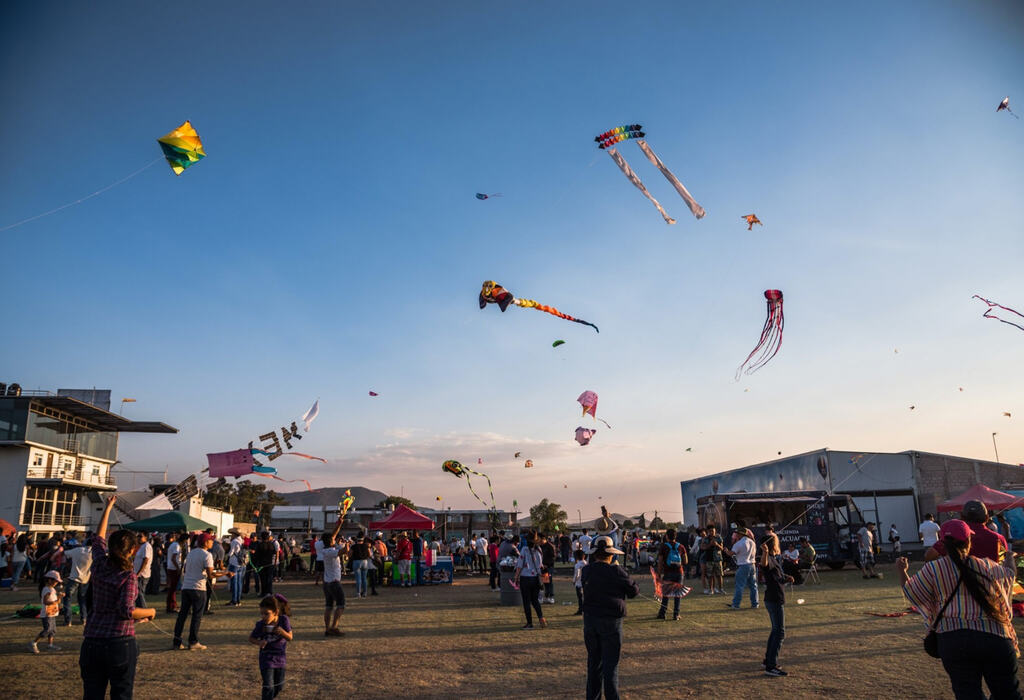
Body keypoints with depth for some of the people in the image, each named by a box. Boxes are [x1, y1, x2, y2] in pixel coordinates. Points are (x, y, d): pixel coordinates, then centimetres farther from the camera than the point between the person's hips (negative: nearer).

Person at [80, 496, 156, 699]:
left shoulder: (100, 565, 3)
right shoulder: (128, 576, -12)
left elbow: (98, 539, 20)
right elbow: (127, 611, -19)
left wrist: (107, 508, 28)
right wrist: (150, 611, -1)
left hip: (92, 642, 5)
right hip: (120, 643, -5)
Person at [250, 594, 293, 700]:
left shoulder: (284, 620, -18)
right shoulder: (261, 625, -20)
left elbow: (290, 638, -13)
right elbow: (251, 638, -5)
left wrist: (282, 632, -34)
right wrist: (259, 642, -26)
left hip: (280, 657, 3)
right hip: (266, 658, -3)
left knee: (279, 687, 17)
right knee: (269, 687, -10)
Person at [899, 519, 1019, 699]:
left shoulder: (932, 569, 3)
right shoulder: (987, 566, 10)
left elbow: (910, 592, 13)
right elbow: (1009, 574, 32)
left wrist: (902, 571, 31)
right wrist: (1010, 557, 54)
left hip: (952, 639, -2)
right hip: (996, 637, 2)